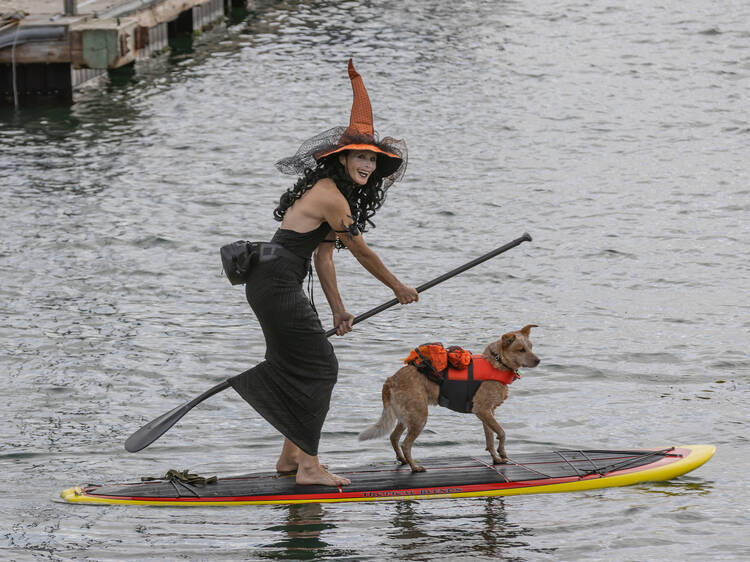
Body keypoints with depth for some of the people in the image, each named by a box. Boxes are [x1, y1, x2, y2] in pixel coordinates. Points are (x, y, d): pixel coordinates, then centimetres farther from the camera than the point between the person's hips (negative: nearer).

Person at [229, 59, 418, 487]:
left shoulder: (329, 192, 16)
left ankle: (292, 455, 27)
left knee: (302, 363, 18)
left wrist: (338, 310, 17)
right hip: (278, 284, -10)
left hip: (271, 282, 10)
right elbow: (361, 251, -10)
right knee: (319, 367, -9)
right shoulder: (332, 198, -16)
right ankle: (308, 465, -8)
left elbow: (324, 254, 18)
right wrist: (399, 288, 3)